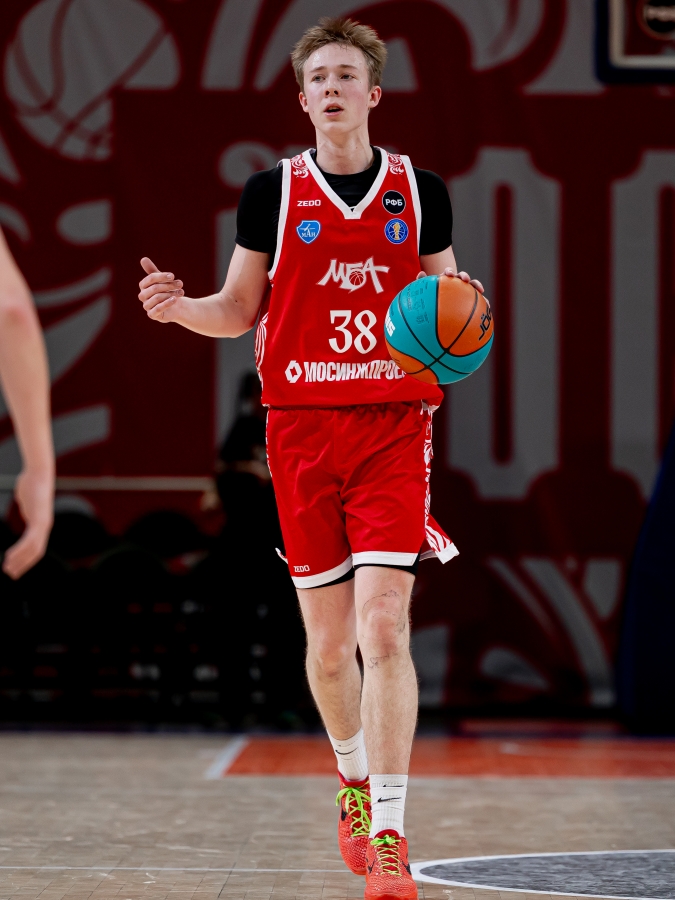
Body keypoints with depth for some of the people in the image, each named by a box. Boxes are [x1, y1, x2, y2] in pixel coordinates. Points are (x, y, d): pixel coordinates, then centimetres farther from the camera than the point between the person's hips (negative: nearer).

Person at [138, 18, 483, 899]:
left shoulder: (420, 192, 5)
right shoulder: (272, 191, 4)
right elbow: (239, 312, 10)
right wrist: (178, 306, -9)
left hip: (394, 426, -1)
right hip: (303, 428, 1)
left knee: (385, 629, -13)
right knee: (329, 642, 7)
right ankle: (354, 779, 35)